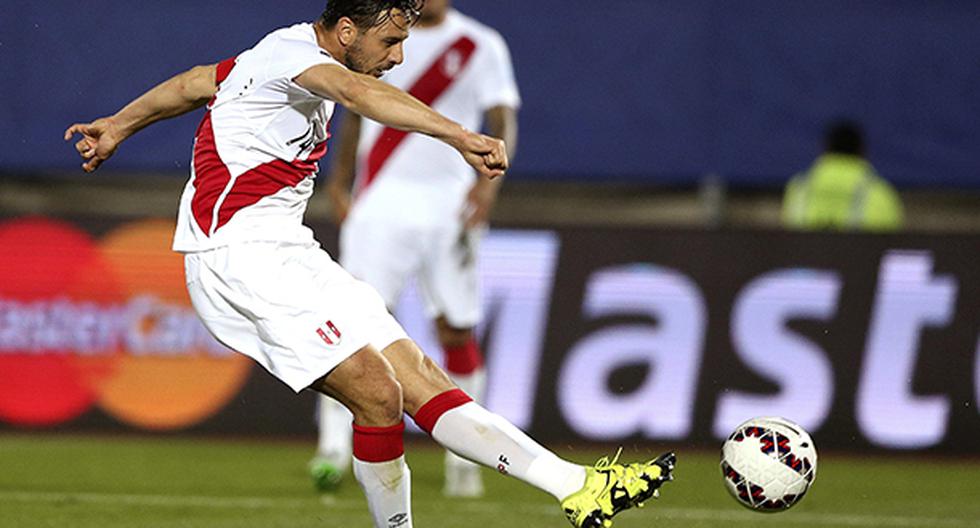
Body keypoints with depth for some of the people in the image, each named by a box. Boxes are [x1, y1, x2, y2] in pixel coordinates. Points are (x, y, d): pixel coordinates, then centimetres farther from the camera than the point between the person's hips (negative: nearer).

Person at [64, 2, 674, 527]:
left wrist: (119, 126, 47)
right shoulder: (292, 50, -14)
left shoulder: (290, 55, 17)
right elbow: (362, 93, -35)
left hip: (286, 254, 9)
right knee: (378, 392, -20)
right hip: (240, 254, -9)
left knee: (419, 377, -2)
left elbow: (196, 83, 32)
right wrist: (459, 136, -49)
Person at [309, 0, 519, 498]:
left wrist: (490, 177, -21)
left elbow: (502, 121, -5)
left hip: (450, 203, 0)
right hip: (381, 200, 0)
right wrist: (339, 181, 17)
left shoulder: (481, 46, 2)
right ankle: (334, 447, -14)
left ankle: (462, 457, 14)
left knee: (456, 329, 3)